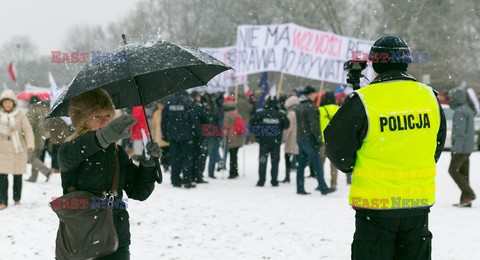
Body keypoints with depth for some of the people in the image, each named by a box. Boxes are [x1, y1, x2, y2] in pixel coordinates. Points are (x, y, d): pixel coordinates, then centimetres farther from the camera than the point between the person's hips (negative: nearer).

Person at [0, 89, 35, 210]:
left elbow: (28, 130, -8)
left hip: (18, 150, -1)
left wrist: (30, 145, -20)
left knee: (18, 176, 9)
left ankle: (17, 199, 23)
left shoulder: (20, 115, -2)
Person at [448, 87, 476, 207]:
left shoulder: (460, 112, -16)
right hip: (468, 147, 10)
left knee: (453, 171, -3)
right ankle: (465, 200, 8)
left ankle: (468, 194, -9)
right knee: (463, 173, 9)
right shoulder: (468, 110, 14)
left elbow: (460, 131, -22)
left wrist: (456, 148, -22)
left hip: (461, 148, -10)